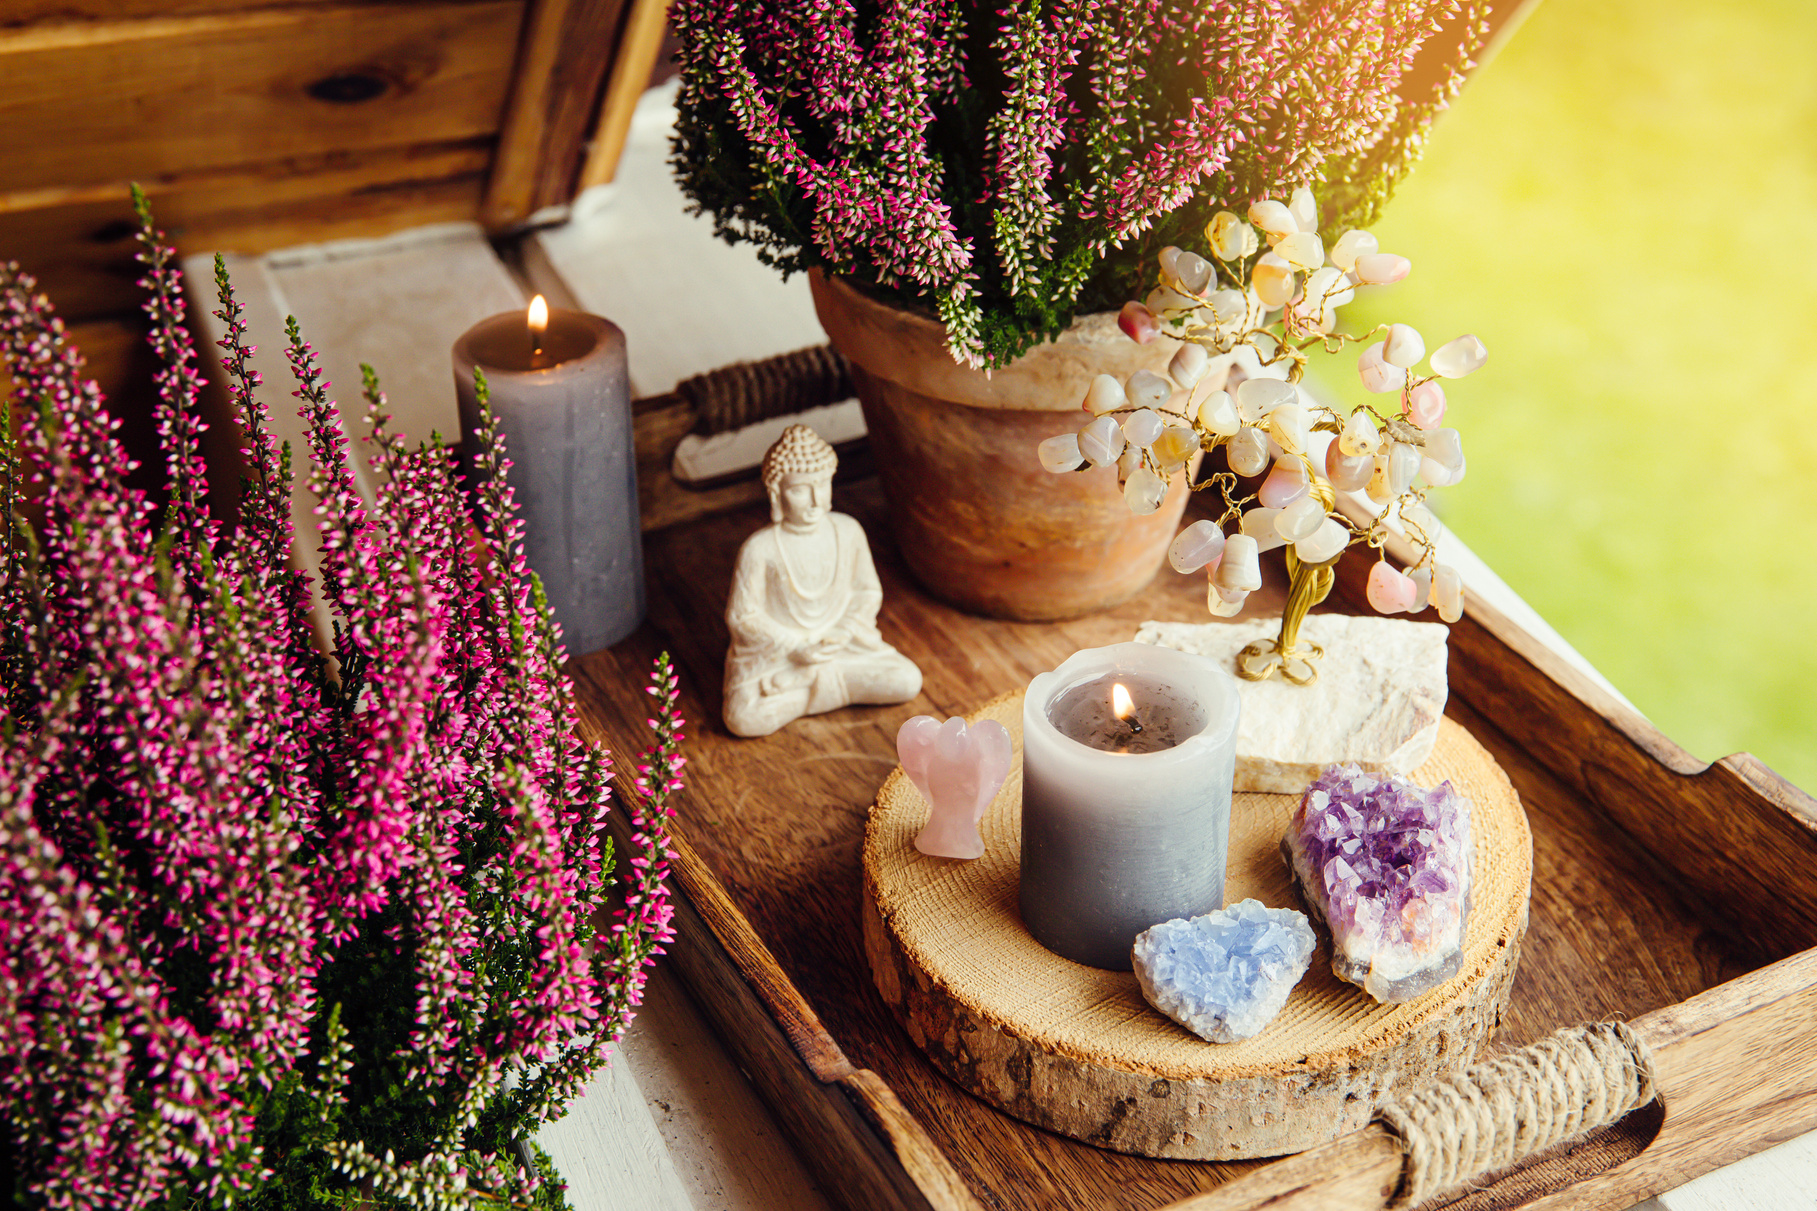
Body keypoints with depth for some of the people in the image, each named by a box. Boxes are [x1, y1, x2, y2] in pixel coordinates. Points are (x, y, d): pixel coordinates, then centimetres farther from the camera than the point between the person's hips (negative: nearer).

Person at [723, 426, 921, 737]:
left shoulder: (848, 532, -8)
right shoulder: (759, 550, -20)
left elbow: (868, 591, 5)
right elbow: (742, 616, -11)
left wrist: (846, 632, -12)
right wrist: (796, 650, -17)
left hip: (842, 644, 3)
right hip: (775, 654, -3)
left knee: (908, 682, -14)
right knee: (744, 720, -27)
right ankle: (840, 690, -6)